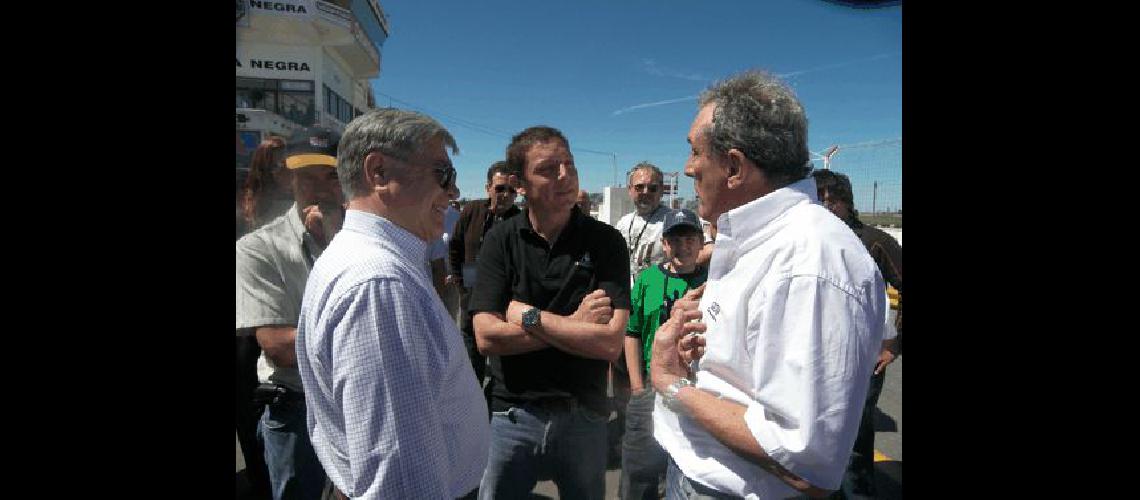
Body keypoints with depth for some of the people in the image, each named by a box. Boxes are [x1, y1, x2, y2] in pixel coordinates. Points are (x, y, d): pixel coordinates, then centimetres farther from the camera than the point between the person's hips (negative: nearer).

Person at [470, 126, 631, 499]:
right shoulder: (500, 240, -6)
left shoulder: (605, 241, -9)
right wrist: (571, 324, -17)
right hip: (512, 413, 0)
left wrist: (529, 316, -17)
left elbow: (610, 343, -18)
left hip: (584, 416, 0)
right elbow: (486, 337, -15)